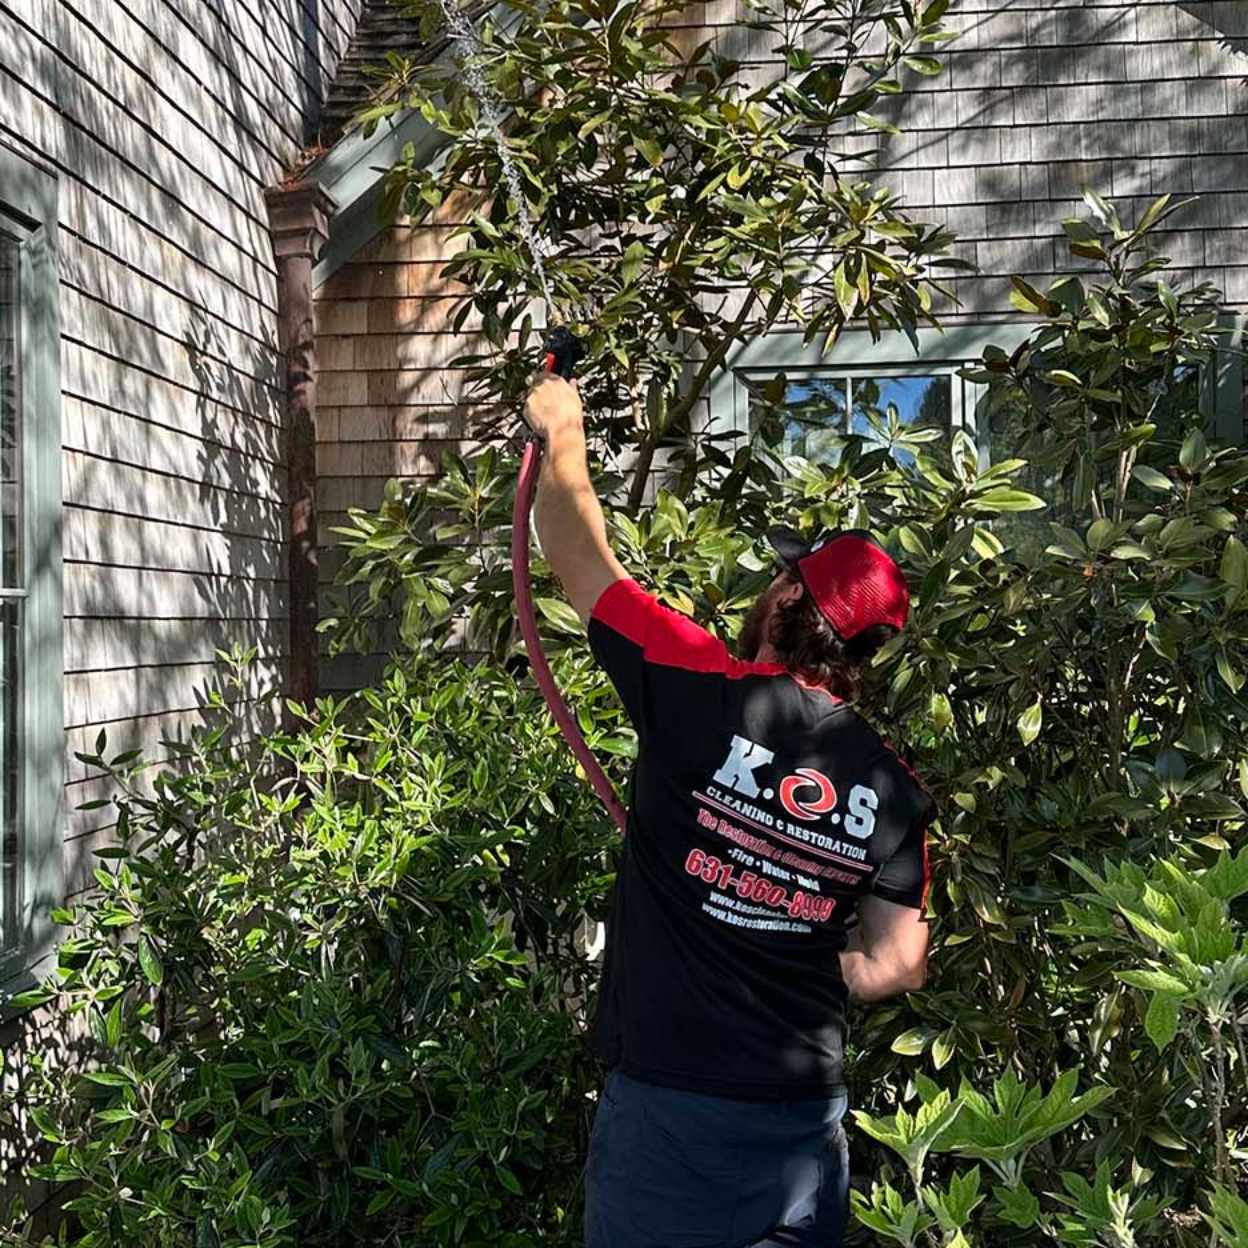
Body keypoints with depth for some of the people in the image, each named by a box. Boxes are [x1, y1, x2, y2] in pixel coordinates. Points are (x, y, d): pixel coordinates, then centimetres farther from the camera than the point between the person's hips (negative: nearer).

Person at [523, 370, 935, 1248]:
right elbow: (897, 966, 3)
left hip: (665, 1102, -4)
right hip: (805, 1113, 4)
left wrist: (563, 429, 13)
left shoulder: (705, 695, -14)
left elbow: (575, 549, -3)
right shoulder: (893, 789, -2)